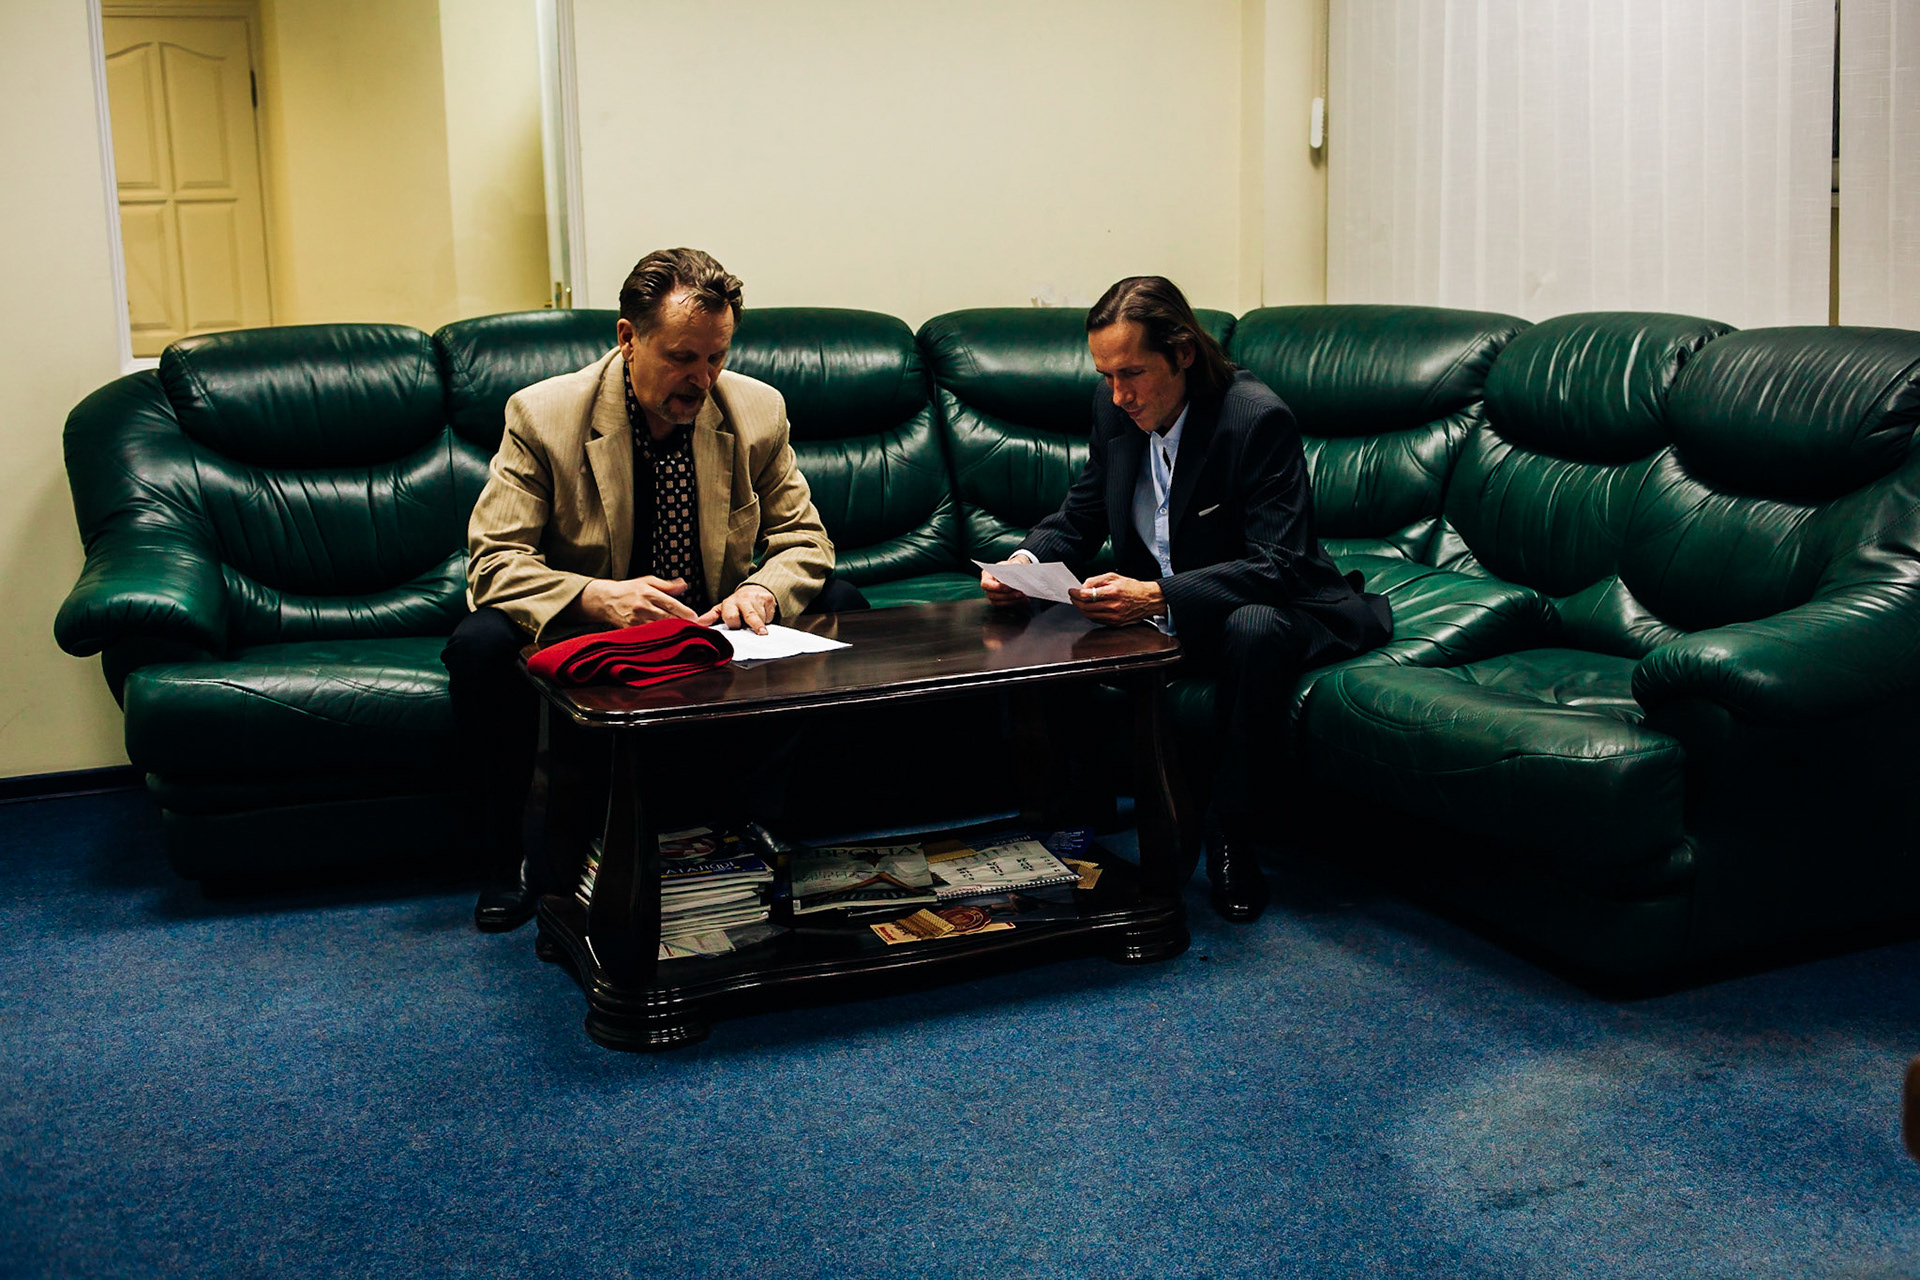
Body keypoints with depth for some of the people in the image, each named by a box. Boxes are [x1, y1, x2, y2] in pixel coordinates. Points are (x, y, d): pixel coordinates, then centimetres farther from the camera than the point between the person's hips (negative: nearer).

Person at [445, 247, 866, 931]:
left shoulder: (759, 410, -6)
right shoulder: (542, 415, -15)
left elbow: (801, 535, 0)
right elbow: (495, 560, -18)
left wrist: (762, 590, -24)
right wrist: (599, 597, -37)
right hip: (587, 633, -3)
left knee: (840, 607, -16)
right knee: (480, 644, -31)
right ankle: (509, 861, -10)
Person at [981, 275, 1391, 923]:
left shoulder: (1258, 419, -24)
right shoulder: (1114, 409, -4)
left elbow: (1277, 567, -30)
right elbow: (1080, 515, 8)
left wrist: (1158, 597, -43)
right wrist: (1028, 561, -15)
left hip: (1267, 607, -6)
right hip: (1156, 608, 6)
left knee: (1255, 628, -39)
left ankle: (1231, 832, -22)